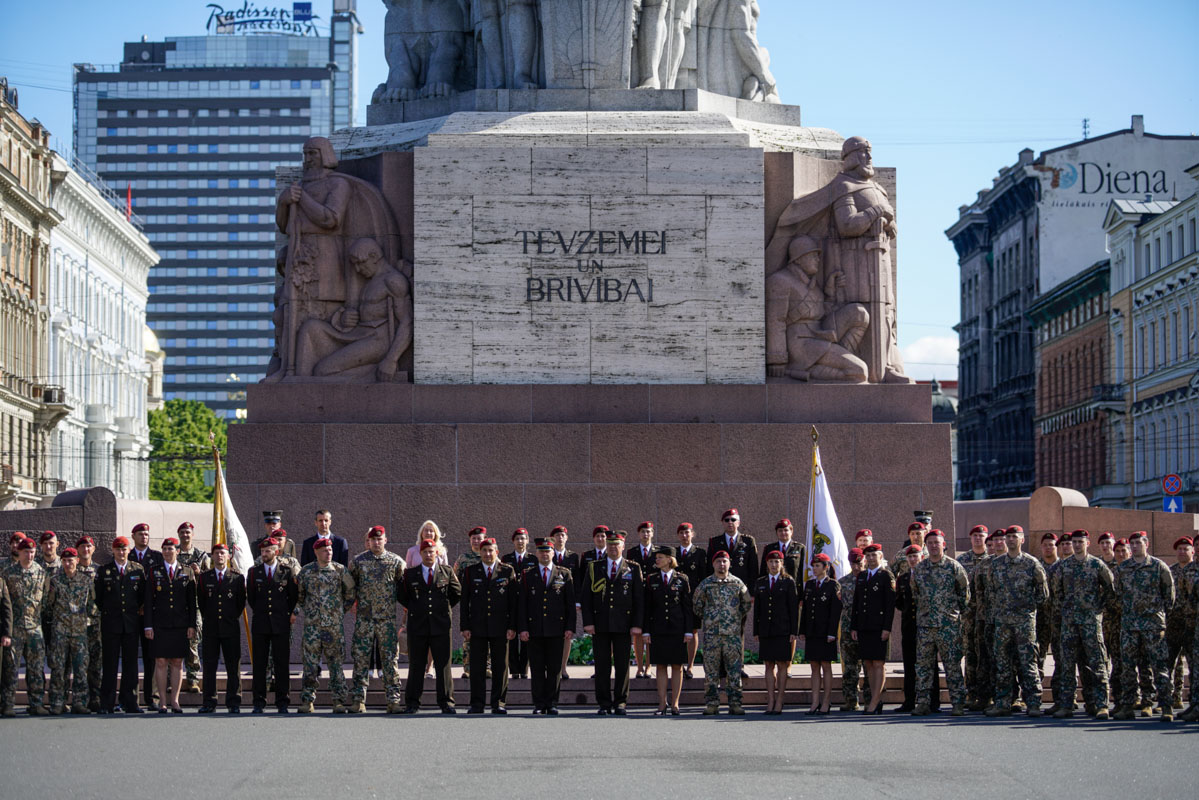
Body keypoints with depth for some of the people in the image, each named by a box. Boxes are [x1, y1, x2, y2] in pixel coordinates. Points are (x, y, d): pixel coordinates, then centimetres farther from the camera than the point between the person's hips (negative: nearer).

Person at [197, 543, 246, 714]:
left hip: (231, 628, -1)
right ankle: (209, 703, 5)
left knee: (233, 667, 1)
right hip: (210, 629, 1)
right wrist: (208, 618, 11)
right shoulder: (204, 577, 7)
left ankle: (233, 703, 5)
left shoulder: (237, 577, 4)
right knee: (209, 666, 1)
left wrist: (232, 618, 7)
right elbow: (201, 601, 13)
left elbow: (241, 602, 10)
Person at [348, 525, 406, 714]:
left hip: (387, 618, 0)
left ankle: (393, 700, 2)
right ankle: (359, 700, 3)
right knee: (361, 658, -1)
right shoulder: (358, 561, 5)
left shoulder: (396, 562, 4)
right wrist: (353, 606, 8)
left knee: (390, 658, 0)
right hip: (364, 618, 0)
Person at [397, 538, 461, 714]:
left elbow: (457, 592, 14)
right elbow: (401, 595, 15)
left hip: (441, 625, 0)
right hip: (417, 625, 0)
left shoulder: (447, 571, 6)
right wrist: (414, 609, 11)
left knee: (443, 664, 0)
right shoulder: (410, 574, 7)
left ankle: (446, 702, 5)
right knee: (416, 665, 3)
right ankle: (412, 703, 8)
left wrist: (445, 607, 12)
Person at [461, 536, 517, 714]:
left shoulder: (508, 571, 5)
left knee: (500, 666, 2)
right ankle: (477, 704, 5)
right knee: (477, 666, 1)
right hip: (477, 626, 1)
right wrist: (465, 627, -1)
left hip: (500, 626, 0)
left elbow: (514, 601, 3)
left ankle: (499, 703, 8)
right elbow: (465, 601, 6)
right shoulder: (470, 572, 8)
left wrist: (512, 626, -4)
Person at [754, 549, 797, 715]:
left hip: (783, 631, -3)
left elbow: (794, 608, -1)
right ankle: (770, 701, 7)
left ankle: (779, 702, 1)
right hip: (766, 631, 3)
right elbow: (757, 608, 12)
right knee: (769, 665, 4)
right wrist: (756, 631, 6)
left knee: (782, 665, -2)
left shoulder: (788, 582, 2)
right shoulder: (760, 583, 12)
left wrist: (794, 632, -7)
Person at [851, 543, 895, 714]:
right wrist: (853, 626, 12)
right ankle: (878, 698, 14)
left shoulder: (886, 576, -2)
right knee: (868, 663, 7)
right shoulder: (861, 576, 16)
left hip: (878, 628, -6)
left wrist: (886, 628, -14)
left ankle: (874, 702, -7)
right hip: (863, 628, 6)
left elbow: (890, 604, -8)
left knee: (878, 663, -6)